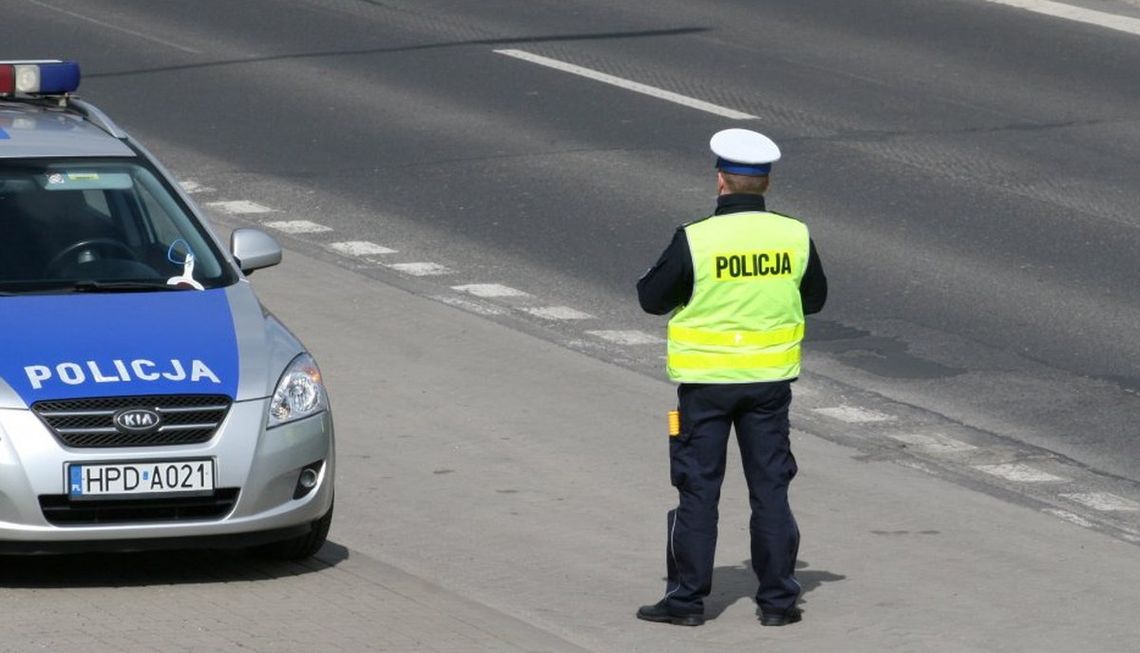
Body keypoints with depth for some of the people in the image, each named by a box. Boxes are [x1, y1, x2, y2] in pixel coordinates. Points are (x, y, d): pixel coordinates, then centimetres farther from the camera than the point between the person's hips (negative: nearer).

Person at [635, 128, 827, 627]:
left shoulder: (695, 240, -16)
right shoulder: (794, 237, -6)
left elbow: (651, 299, -6)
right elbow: (814, 298, 9)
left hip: (706, 380, -3)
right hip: (770, 377, 3)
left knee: (698, 490, 7)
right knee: (771, 488, 11)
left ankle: (687, 598, 11)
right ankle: (778, 600, 13)